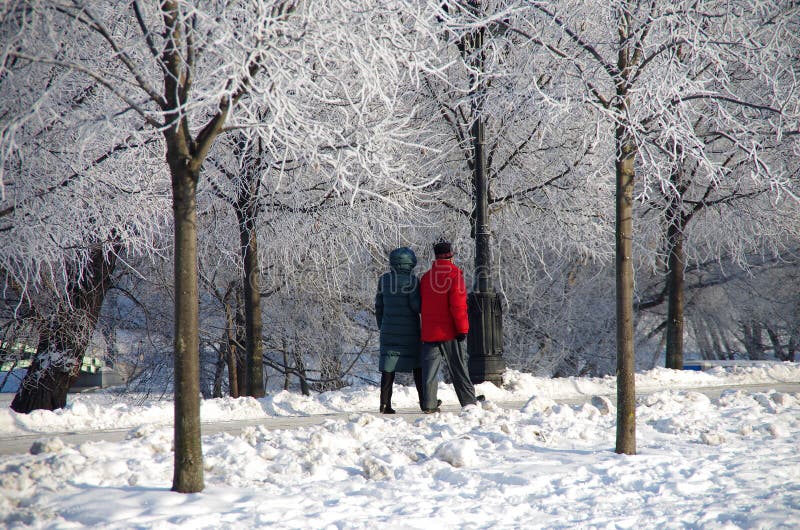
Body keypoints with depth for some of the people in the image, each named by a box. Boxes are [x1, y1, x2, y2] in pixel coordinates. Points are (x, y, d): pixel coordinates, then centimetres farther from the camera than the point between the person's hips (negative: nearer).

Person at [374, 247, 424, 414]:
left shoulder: (384, 279, 5)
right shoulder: (411, 280, -11)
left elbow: (379, 306, 11)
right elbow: (416, 305, -14)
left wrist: (381, 327, 20)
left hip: (388, 330, 4)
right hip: (409, 331, -4)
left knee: (388, 368, 2)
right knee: (417, 366, 10)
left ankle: (385, 403, -6)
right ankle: (424, 400, 15)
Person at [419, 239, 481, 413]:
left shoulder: (425, 277, 10)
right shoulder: (454, 274, -9)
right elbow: (458, 304, -16)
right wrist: (462, 328, -12)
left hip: (428, 332, 4)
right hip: (448, 331, -4)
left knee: (430, 368, 4)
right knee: (458, 366, 5)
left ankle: (429, 403, -1)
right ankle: (469, 400, 13)